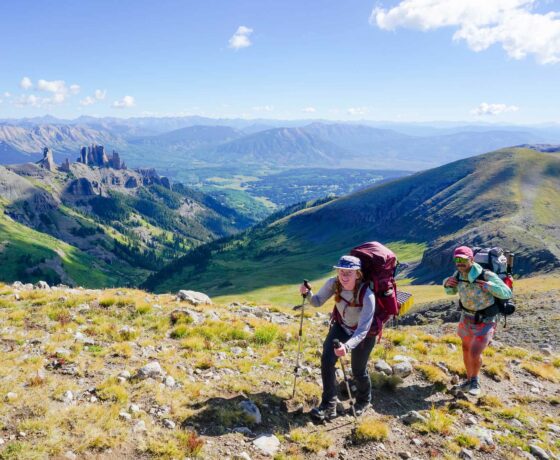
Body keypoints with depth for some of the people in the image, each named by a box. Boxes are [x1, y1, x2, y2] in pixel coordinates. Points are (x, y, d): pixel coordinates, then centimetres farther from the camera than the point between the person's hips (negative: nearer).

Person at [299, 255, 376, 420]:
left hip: (364, 333, -4)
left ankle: (363, 401, 40)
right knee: (326, 359, -13)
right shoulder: (334, 284, -24)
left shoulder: (367, 295, -37)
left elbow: (362, 330, -40)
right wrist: (307, 293, -31)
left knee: (358, 370, 7)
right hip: (341, 326, 4)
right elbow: (318, 301, -10)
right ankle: (329, 405, 1)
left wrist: (347, 346, -56)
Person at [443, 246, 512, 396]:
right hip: (467, 317, 5)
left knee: (474, 353, -13)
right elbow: (451, 291, 7)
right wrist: (447, 283, -17)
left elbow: (507, 293, -22)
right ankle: (469, 380, 40)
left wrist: (490, 286, -40)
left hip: (485, 321, -5)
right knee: (466, 349, 18)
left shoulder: (487, 275, -30)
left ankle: (475, 381, 16)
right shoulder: (459, 274, -14)